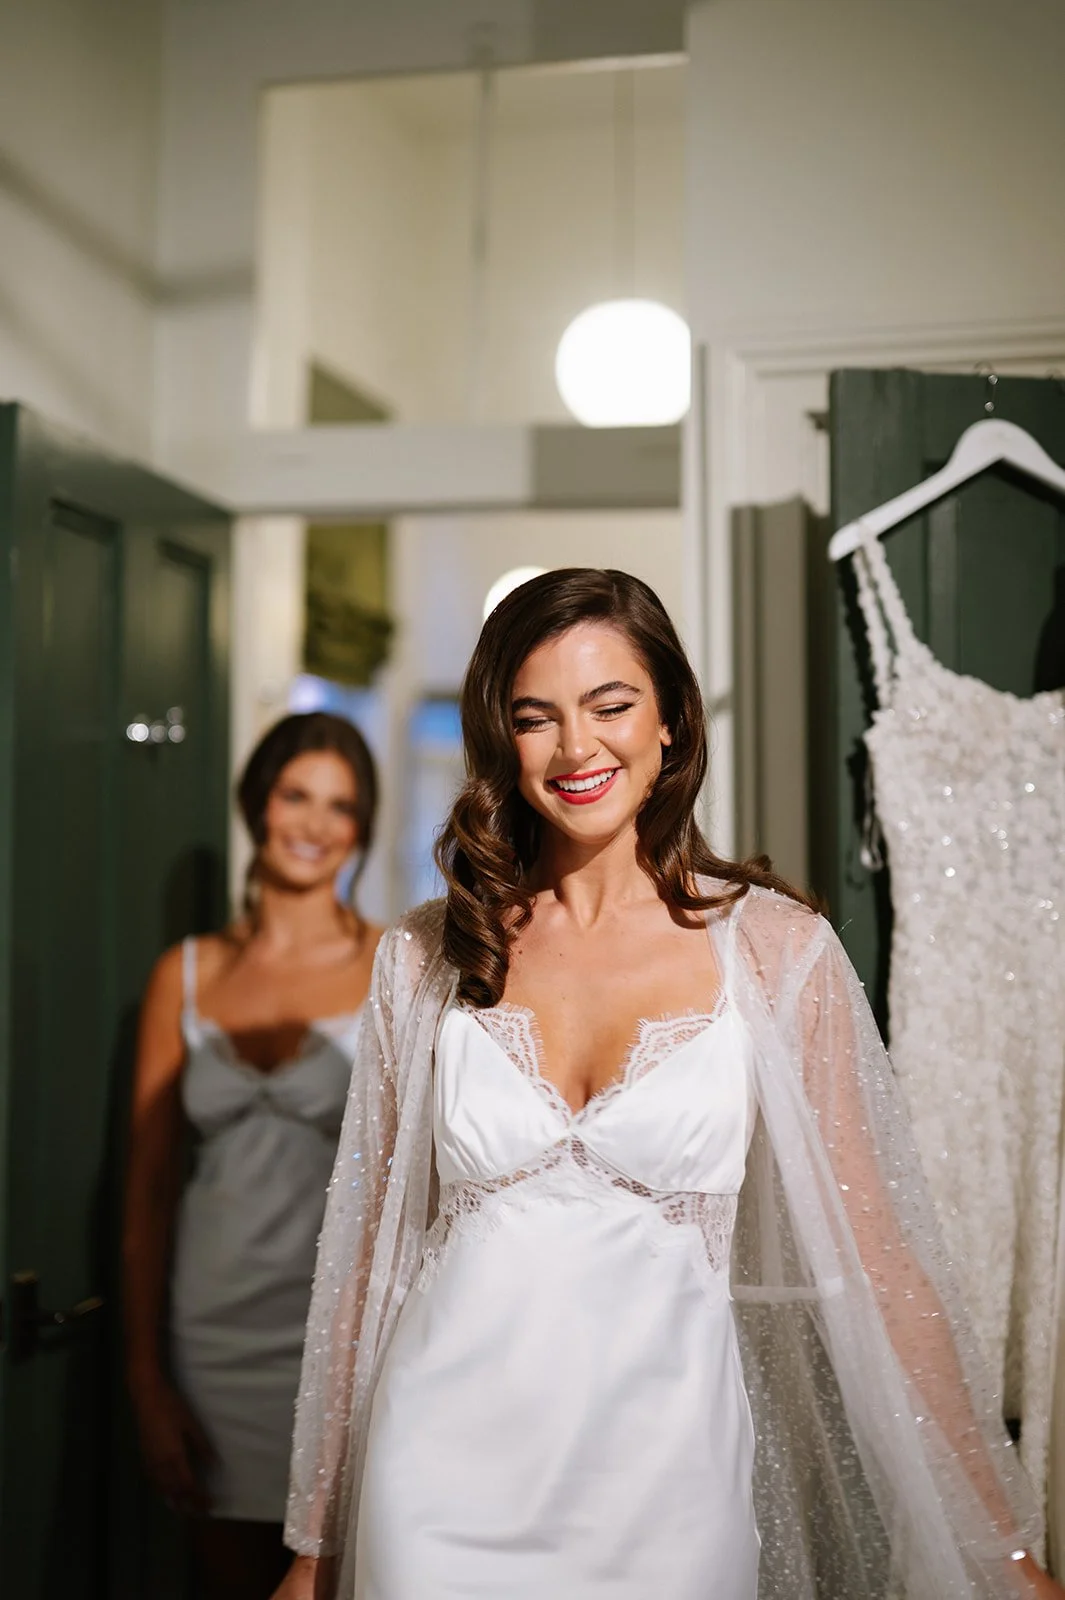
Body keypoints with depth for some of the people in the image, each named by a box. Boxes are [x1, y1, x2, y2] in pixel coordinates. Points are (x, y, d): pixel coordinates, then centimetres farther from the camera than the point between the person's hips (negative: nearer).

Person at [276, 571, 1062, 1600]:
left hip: (666, 1477, -1)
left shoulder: (773, 947, -5)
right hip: (449, 1481, 1)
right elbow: (369, 1246, 5)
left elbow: (876, 1253, -6)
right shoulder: (427, 959, 0)